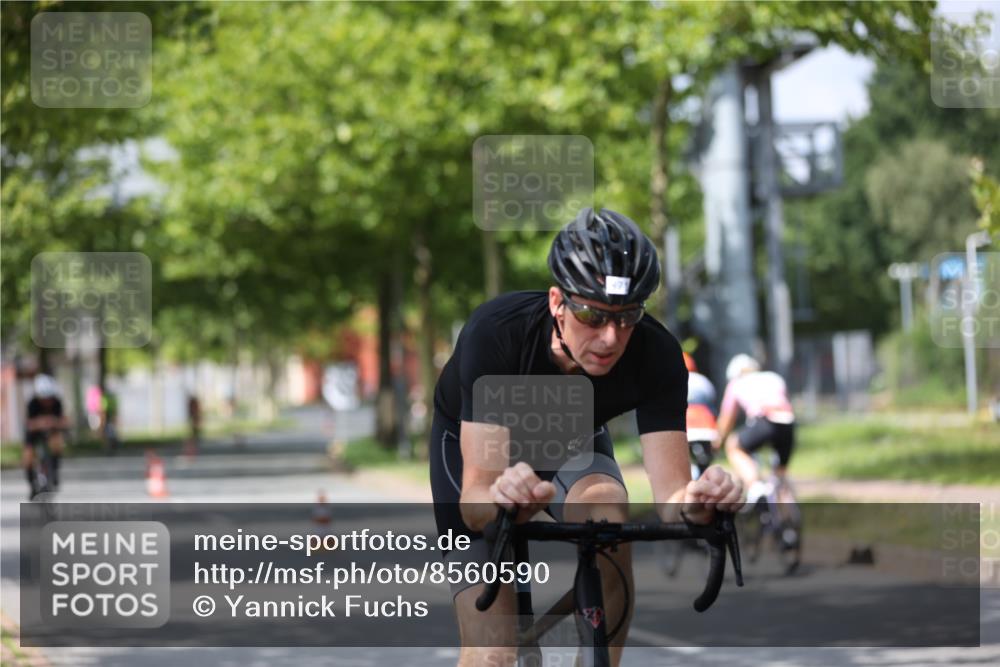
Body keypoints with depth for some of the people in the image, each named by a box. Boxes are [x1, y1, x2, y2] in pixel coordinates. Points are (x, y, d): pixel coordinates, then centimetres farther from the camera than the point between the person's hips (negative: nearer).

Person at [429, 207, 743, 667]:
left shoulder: (656, 355, -31)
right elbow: (474, 502, -43)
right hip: (474, 443, -2)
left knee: (609, 514, -34)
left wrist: (694, 501, -57)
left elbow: (671, 498, -33)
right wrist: (499, 497, -66)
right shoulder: (495, 334, -38)